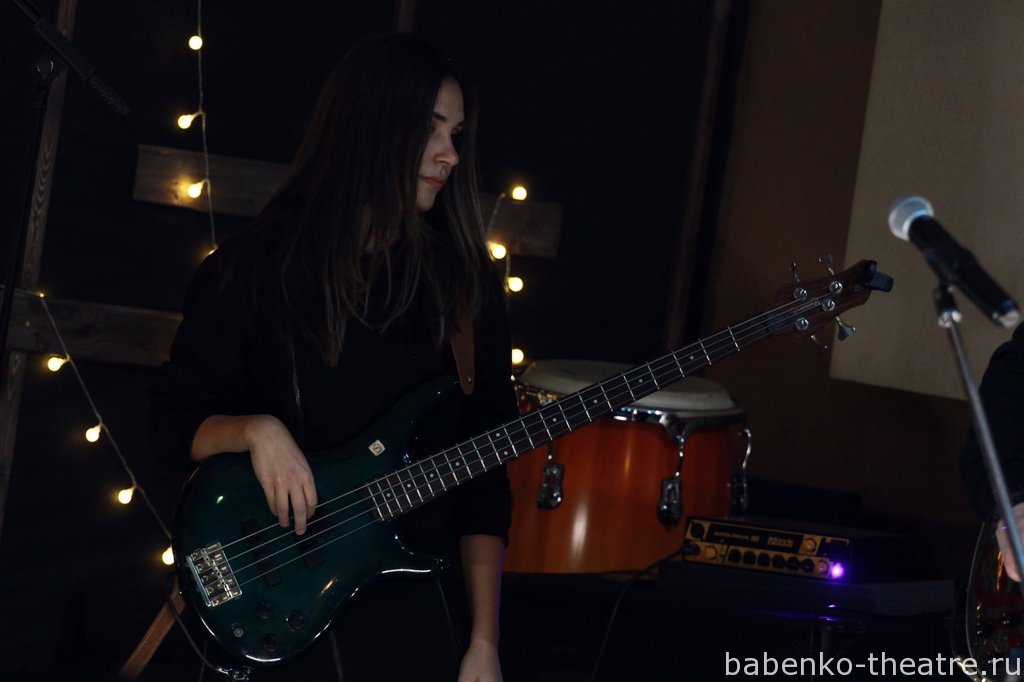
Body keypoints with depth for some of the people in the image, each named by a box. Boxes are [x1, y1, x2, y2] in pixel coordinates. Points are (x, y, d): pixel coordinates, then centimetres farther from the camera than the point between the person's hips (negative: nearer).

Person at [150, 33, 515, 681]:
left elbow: (484, 472, 3)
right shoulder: (256, 266, -1)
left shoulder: (466, 283, 6)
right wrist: (256, 429, -18)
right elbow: (175, 423, 3)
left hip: (414, 598, 2)